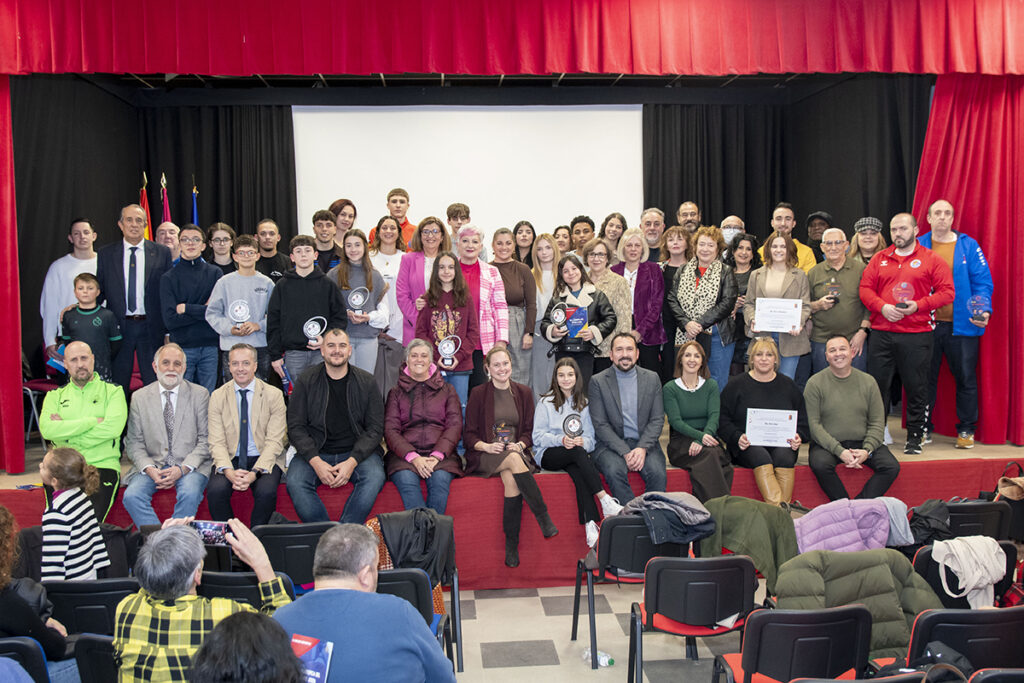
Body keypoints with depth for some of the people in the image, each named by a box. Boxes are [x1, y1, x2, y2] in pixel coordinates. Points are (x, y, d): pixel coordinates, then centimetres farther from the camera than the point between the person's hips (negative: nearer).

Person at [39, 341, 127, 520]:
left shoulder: (112, 391, 11)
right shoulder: (55, 396, 18)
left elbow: (113, 428, -8)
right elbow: (47, 429, -2)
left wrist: (66, 429, -4)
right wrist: (94, 421, -7)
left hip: (102, 465, -2)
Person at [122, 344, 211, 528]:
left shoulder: (200, 395, 3)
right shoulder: (139, 397, 8)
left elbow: (206, 440, 0)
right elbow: (134, 443, 6)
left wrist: (182, 468, -13)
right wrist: (149, 469, -12)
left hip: (190, 466, -2)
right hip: (152, 465, 2)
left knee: (190, 494, -32)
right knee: (132, 496, -26)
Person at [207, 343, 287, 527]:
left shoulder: (274, 395, -2)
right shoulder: (217, 397, 4)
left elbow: (274, 441, -7)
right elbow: (217, 442, -3)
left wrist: (255, 473, -22)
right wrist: (229, 472, -22)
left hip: (264, 460, -1)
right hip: (231, 459, 2)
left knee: (267, 492, -30)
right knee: (215, 490, -28)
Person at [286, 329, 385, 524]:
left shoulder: (366, 382, 4)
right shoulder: (306, 381, 4)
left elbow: (375, 428, 1)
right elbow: (295, 427, 1)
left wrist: (352, 461, -15)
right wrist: (316, 462, -16)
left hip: (357, 452, 0)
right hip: (315, 452, 0)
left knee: (375, 477, -31)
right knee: (295, 482, -29)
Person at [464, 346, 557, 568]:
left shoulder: (523, 393, 14)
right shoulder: (478, 393, 5)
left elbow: (529, 431, 13)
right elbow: (469, 435, 3)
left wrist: (520, 445, -9)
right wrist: (487, 446, -16)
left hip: (516, 452, 2)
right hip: (483, 457, -2)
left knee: (512, 478, -34)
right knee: (513, 459, -36)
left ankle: (511, 546, -29)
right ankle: (545, 520, -33)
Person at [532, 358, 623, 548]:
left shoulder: (583, 403, 16)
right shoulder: (546, 402, 7)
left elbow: (590, 436, 10)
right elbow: (538, 436, 0)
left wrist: (583, 441, -14)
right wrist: (561, 439, -18)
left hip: (575, 456, 3)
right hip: (548, 455, -2)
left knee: (579, 472, -34)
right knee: (578, 453, -35)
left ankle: (590, 526, -44)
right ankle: (606, 501, -42)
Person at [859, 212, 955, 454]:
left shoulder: (931, 260, 5)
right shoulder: (879, 259, 13)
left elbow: (947, 292, 0)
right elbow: (865, 289, 8)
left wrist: (918, 305, -14)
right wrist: (882, 307, -10)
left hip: (916, 335, -2)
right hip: (881, 333, 2)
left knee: (916, 388, 3)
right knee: (877, 385, 4)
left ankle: (914, 438, 14)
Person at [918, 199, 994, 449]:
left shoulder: (968, 246, 3)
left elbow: (983, 282, 0)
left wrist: (984, 310, -15)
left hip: (961, 324, -1)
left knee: (966, 378, 6)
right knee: (925, 378, 7)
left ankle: (966, 430, 19)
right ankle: (924, 428, 19)